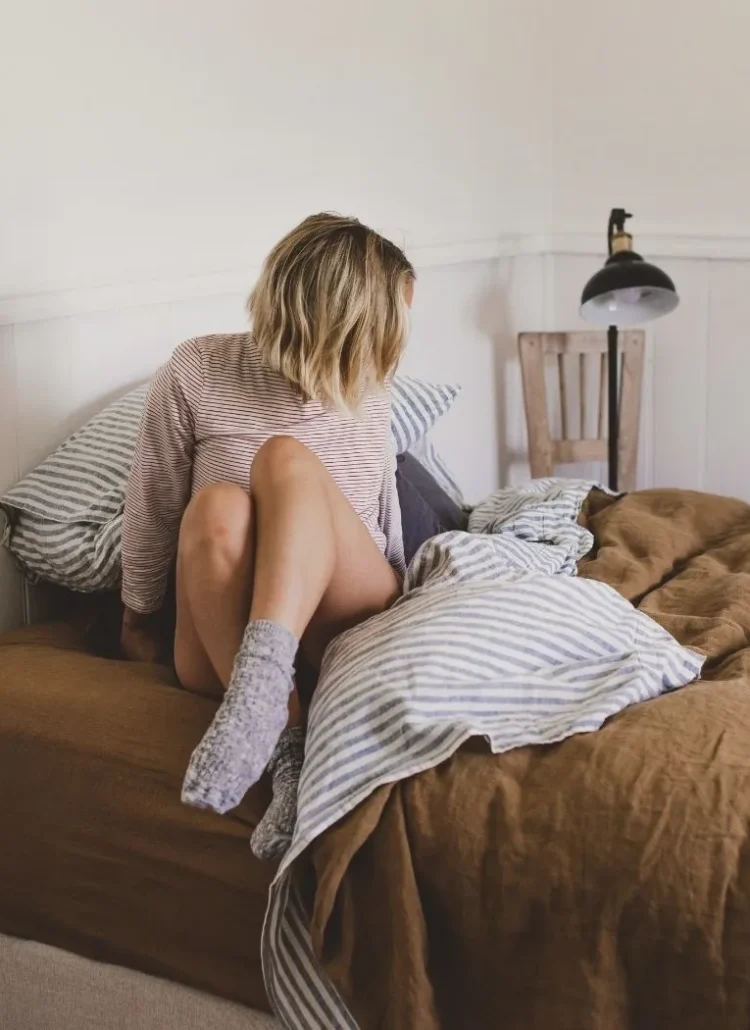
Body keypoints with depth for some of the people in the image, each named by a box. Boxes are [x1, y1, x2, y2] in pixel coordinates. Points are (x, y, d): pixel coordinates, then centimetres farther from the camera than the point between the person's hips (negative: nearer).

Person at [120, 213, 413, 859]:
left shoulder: (368, 386, 5)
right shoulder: (197, 373, -4)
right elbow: (152, 509, 5)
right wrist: (138, 623, 12)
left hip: (350, 625, 1)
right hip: (221, 638, -1)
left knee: (288, 458, -27)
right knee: (217, 508, -34)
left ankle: (260, 682, -49)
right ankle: (287, 749, -43)